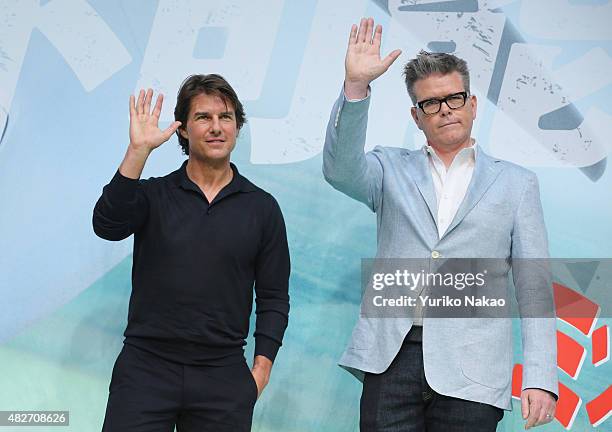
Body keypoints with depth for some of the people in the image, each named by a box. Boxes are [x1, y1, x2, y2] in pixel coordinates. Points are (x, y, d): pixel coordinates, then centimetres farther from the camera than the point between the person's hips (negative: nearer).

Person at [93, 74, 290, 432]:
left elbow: (274, 298, 9)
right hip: (146, 367, 0)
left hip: (223, 376, 1)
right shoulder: (153, 195, 6)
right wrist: (139, 150, -21)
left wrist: (261, 368, -1)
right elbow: (108, 225, -15)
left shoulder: (262, 207, 6)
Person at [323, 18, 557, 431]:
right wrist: (356, 86, -20)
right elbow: (341, 170, -8)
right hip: (391, 359, 1)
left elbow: (534, 288, 7)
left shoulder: (516, 183, 12)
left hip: (469, 372, 0)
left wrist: (541, 379, -2)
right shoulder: (392, 169, 15)